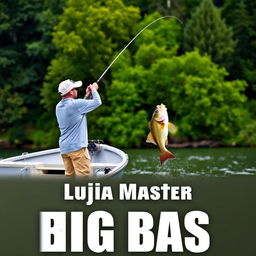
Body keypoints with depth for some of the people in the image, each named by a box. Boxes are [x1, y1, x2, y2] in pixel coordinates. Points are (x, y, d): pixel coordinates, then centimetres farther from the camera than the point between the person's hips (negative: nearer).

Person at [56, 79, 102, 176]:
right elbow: (97, 102, -7)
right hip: (77, 147, -8)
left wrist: (87, 95, 21)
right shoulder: (75, 104, -15)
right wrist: (94, 89, 9)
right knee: (83, 175, -6)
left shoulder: (59, 107, 10)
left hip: (64, 148, 8)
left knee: (69, 175, 10)